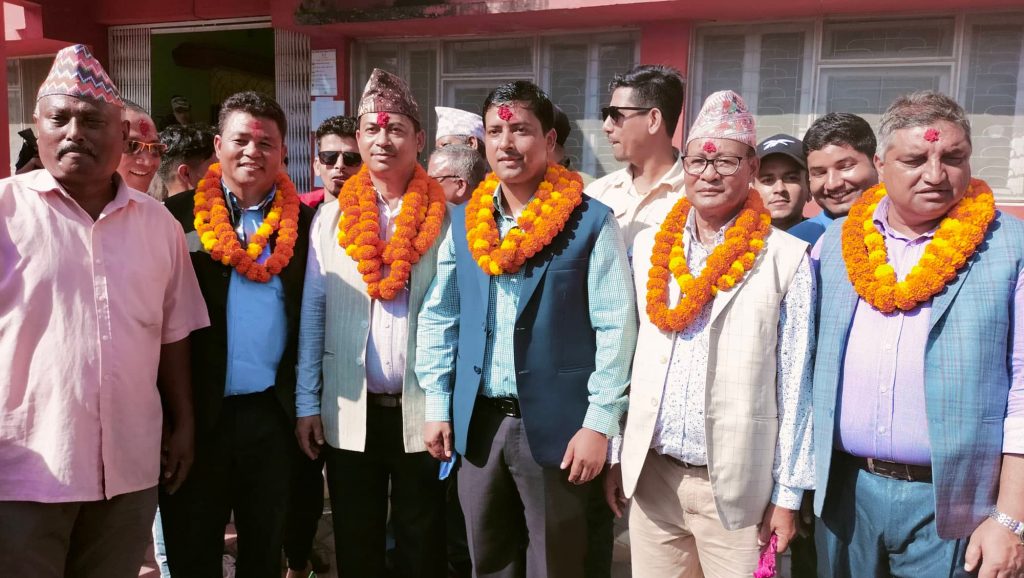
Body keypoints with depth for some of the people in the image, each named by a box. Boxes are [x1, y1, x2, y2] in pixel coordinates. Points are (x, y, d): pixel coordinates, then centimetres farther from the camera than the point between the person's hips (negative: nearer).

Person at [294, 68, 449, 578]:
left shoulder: (446, 219, -3)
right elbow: (312, 315, 5)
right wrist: (307, 403, 3)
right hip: (348, 412, 2)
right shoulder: (330, 219, 4)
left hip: (423, 411, -2)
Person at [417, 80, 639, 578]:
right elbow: (437, 318, 8)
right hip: (477, 422, 4)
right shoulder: (464, 222, 5)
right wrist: (436, 404, 5)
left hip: (557, 424, -4)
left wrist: (599, 423, -14)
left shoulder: (591, 223, -9)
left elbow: (615, 328, -11)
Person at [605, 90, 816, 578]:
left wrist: (788, 492, -4)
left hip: (738, 484, -3)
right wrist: (615, 454, 9)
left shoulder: (786, 258, -7)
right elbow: (630, 357, 8)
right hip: (651, 474, 4)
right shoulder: (649, 246, 5)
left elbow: (794, 382, -5)